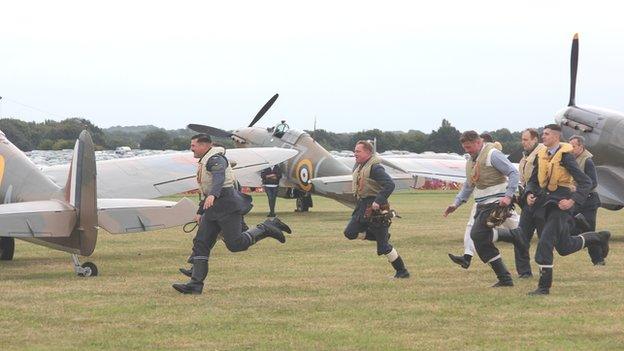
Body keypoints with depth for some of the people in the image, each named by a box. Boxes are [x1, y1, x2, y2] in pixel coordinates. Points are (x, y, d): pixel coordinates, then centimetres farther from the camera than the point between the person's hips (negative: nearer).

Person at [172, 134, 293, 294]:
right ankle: (195, 284, -6)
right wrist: (200, 212, 33)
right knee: (201, 243, -1)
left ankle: (266, 228, 3)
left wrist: (212, 195, -46)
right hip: (213, 207, 10)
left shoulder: (215, 159, -9)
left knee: (235, 244, -14)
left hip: (226, 203, -10)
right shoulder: (203, 163, 24)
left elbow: (219, 178, -29)